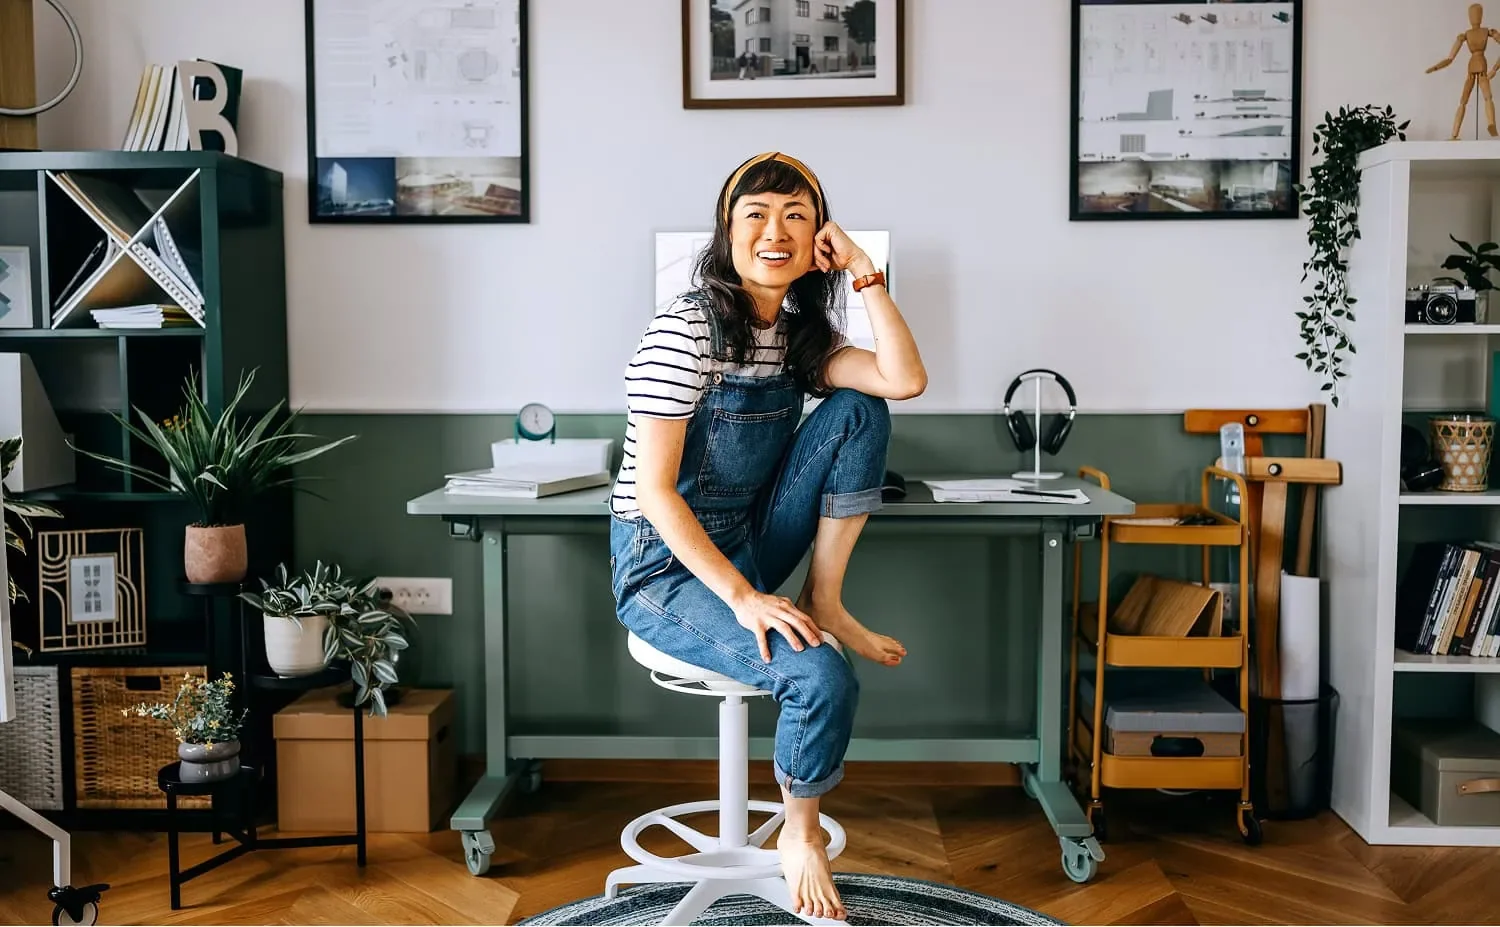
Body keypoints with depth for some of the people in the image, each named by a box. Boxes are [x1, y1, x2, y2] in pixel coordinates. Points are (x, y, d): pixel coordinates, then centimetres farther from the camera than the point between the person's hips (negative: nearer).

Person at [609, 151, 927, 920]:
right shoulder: (686, 329, -19)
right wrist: (743, 599, -28)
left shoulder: (800, 331, 4)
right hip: (666, 568, -7)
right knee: (822, 679, -26)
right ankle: (800, 837, 5)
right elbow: (654, 491, -23)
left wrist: (864, 272, -12)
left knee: (858, 411, -8)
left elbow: (905, 381, -11)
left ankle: (825, 603, -4)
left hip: (746, 547, 7)